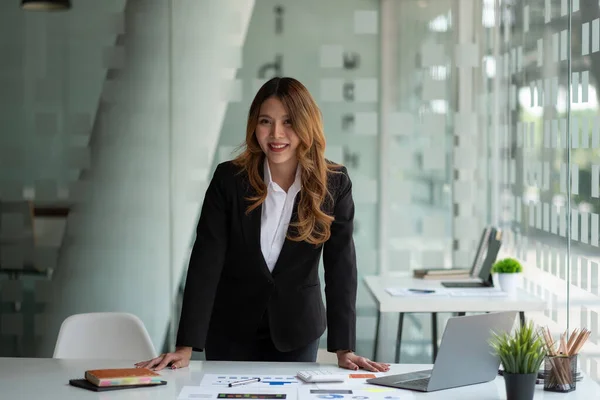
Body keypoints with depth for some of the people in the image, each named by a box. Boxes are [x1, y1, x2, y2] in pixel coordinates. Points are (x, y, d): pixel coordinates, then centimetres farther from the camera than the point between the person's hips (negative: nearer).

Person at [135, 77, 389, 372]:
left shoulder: (334, 184, -10)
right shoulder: (228, 179, -13)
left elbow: (341, 267, -11)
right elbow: (205, 262, -16)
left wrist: (344, 349, -18)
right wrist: (186, 347, -21)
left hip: (297, 333, 1)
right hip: (230, 332, -1)